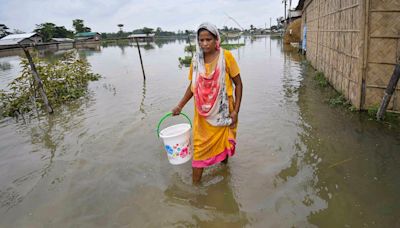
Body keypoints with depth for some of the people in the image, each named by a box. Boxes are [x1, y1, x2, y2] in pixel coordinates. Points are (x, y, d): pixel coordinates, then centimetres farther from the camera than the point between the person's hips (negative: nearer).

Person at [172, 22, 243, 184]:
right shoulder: (196, 60, -1)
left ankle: (224, 163, 44)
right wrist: (180, 106, 4)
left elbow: (238, 84, -6)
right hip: (203, 113, 2)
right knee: (200, 147, 5)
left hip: (222, 111, -2)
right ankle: (195, 183, 18)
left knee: (223, 142, 16)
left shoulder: (226, 56, -11)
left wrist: (236, 110, -10)